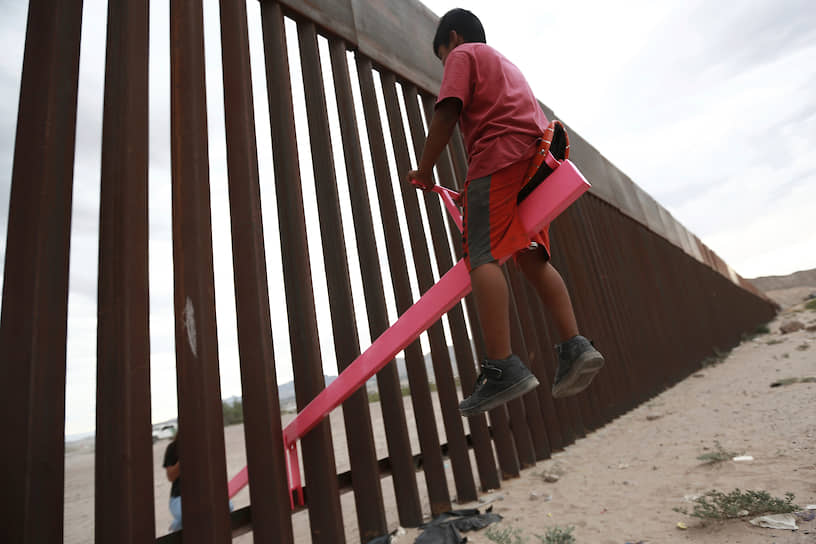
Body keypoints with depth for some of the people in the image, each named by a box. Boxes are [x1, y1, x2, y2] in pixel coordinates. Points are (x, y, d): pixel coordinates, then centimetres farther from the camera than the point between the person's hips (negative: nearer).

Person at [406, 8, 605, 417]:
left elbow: (446, 112, -4)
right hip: (535, 158, 9)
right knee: (532, 258, 3)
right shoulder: (507, 65, 38)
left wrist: (424, 170, 2)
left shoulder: (463, 54, 15)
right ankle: (575, 347, -8)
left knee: (482, 256, -18)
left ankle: (502, 368, -28)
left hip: (498, 153, -8)